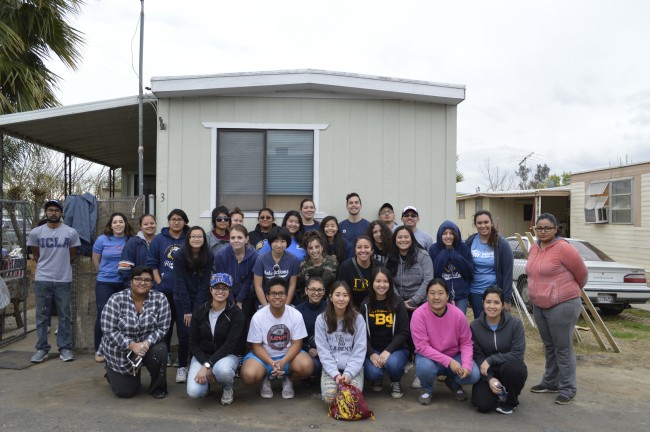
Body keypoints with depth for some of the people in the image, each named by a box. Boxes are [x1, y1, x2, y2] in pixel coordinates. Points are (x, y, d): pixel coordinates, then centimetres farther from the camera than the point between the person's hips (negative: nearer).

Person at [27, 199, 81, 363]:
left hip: (64, 280, -1)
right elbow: (36, 255, 13)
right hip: (42, 280, 1)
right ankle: (42, 348, 17)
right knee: (42, 315, 8)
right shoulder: (35, 233, 0)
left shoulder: (71, 233, -3)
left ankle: (65, 348, 13)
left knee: (65, 316, 5)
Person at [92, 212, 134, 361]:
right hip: (104, 284, -1)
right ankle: (99, 350, 12)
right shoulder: (102, 239, -1)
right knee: (103, 316, 0)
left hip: (124, 283, 1)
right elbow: (95, 260, 10)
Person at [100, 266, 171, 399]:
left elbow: (162, 328, -13)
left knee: (159, 351, -31)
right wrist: (132, 345, -28)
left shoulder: (160, 299, -15)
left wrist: (146, 343, -30)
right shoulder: (116, 299, -18)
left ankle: (158, 387, -3)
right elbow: (109, 331, -19)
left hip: (149, 345, 1)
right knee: (126, 391, 1)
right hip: (120, 350, -1)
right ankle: (112, 372, 35)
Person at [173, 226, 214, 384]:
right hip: (182, 298, -1)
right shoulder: (179, 255, -14)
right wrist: (187, 310, -16)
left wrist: (197, 308, -13)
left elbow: (204, 283, -8)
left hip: (201, 299, 1)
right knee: (184, 334, -7)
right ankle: (182, 367, 10)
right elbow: (180, 283, -14)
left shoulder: (209, 256, -10)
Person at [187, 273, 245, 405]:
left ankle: (228, 388, 0)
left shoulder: (236, 313, -11)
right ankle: (206, 380, 13)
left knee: (222, 370, -37)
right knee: (194, 392, -24)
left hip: (226, 355, -2)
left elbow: (230, 344, -17)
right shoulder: (200, 311, -4)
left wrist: (208, 365, -26)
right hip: (202, 356, 2)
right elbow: (193, 343, -3)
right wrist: (205, 364, -17)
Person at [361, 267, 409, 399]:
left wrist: (388, 351, -20)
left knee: (392, 363, -33)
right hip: (373, 350, 1)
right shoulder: (366, 305, 1)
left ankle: (396, 383, 4)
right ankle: (377, 379, 13)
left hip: (395, 348, -1)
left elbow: (404, 332, -7)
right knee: (373, 373, -27)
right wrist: (372, 354, -16)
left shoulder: (398, 303, -4)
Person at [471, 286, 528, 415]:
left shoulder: (515, 323, -15)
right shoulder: (475, 326, -9)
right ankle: (497, 392, 16)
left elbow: (518, 353, -18)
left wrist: (491, 359, -23)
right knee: (483, 405, -21)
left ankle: (511, 400, -4)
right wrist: (489, 379, -20)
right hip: (487, 372, 1)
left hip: (511, 369, -1)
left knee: (511, 367, -36)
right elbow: (477, 356, -7)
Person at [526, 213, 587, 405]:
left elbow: (582, 273, -6)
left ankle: (568, 389, 12)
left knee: (563, 348, 0)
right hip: (539, 306, 8)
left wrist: (572, 290, 9)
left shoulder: (563, 248, -16)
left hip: (563, 305, -7)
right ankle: (550, 382, 30)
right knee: (549, 347, 17)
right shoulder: (534, 248, 7)